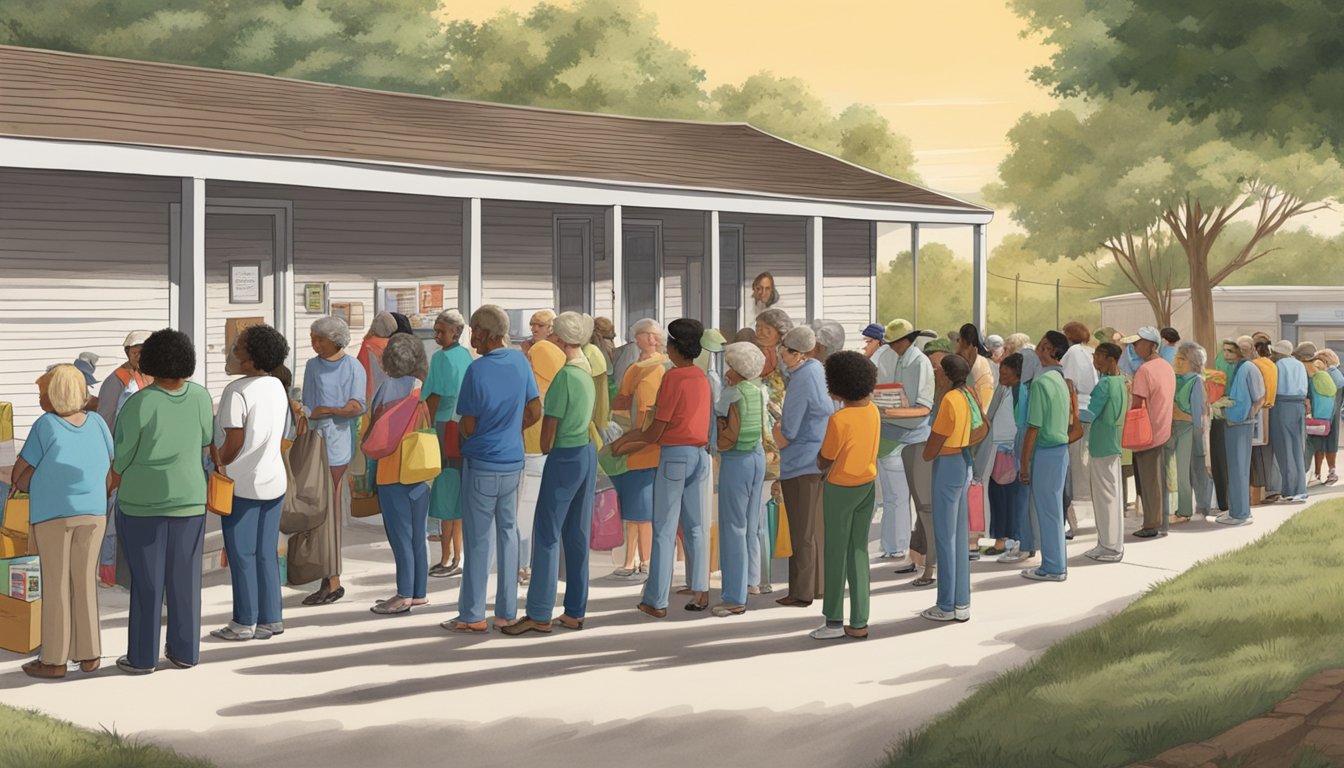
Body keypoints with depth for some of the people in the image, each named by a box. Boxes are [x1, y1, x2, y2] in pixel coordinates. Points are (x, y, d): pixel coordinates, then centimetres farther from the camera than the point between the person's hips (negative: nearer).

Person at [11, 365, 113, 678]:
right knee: (85, 583, 12)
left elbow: (20, 479, -5)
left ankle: (54, 660, 7)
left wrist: (44, 475, 10)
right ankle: (89, 655, 15)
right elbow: (112, 471, 10)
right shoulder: (96, 423, 3)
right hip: (93, 513, 4)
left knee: (56, 586, 3)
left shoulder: (46, 425, -8)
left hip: (54, 514, -4)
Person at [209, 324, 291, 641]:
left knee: (241, 554, 2)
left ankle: (245, 622, 8)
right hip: (274, 480, 7)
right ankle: (270, 619, 15)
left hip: (242, 483, -7)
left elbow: (233, 443, -19)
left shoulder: (237, 391, -17)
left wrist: (217, 466, -3)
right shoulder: (277, 387, 7)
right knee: (267, 553, 12)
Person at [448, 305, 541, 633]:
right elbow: (535, 412, 7)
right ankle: (507, 612, 14)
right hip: (513, 462, 5)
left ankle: (473, 615, 6)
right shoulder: (520, 361, 0)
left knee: (477, 539, 1)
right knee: (508, 533, 11)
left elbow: (468, 427, -11)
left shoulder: (477, 370, -17)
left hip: (481, 464, -5)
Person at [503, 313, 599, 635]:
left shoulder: (565, 376, -16)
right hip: (588, 454, 9)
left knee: (547, 535, -4)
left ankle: (539, 614, -4)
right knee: (578, 535, 11)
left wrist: (545, 449, 4)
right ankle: (575, 611, 14)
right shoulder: (587, 373, 9)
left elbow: (551, 421, -14)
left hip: (565, 457, -9)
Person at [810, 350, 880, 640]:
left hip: (841, 490, -7)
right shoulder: (872, 411, -2)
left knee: (836, 553, 5)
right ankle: (859, 622, 14)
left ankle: (834, 621, 11)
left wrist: (820, 445, 2)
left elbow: (824, 462, -16)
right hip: (868, 485, 7)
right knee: (858, 552, 12)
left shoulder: (839, 420, -23)